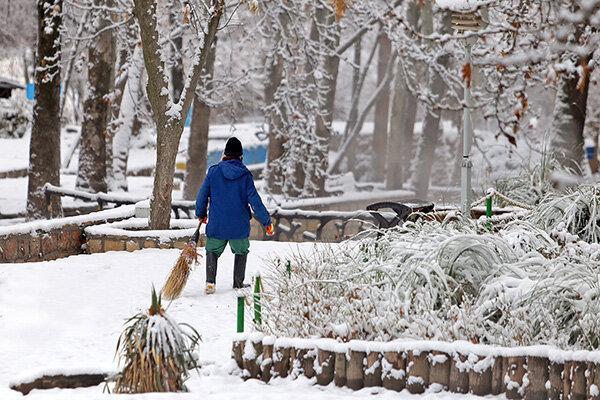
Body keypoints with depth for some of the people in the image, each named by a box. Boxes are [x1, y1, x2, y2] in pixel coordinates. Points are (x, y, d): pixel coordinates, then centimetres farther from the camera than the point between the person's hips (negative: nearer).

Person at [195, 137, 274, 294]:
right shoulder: (245, 175, -7)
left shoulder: (214, 171, -6)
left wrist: (201, 214, 19)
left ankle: (210, 282, -4)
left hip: (216, 225, 0)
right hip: (240, 226, 0)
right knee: (241, 252, 22)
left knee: (212, 251, 15)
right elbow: (254, 200, -7)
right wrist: (267, 221, 1)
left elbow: (202, 194, 1)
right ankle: (238, 283, 22)